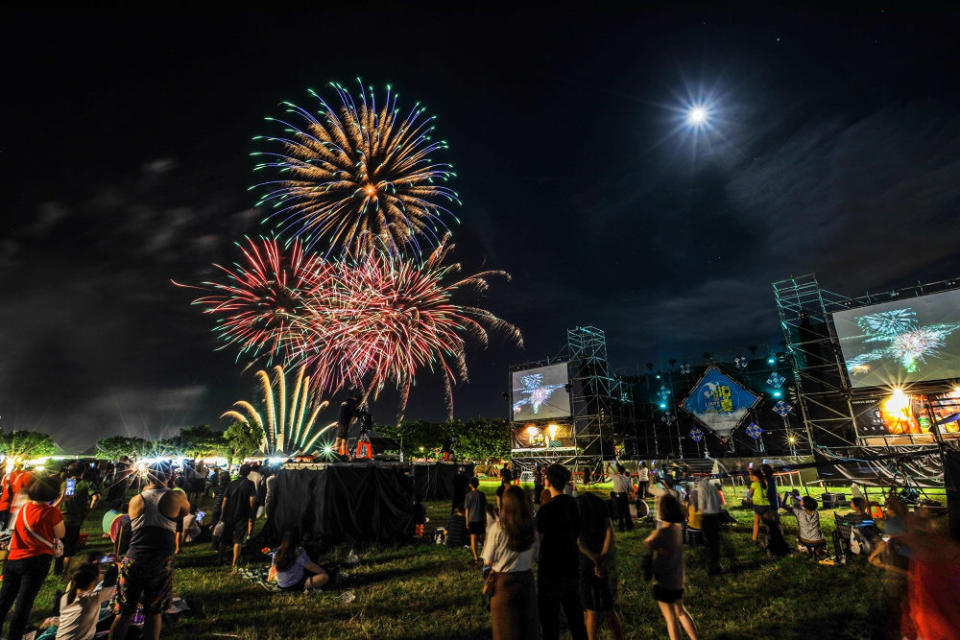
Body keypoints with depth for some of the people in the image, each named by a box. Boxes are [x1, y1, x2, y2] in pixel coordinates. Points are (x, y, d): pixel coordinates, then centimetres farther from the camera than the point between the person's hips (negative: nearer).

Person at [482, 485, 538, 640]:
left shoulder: (497, 528, -19)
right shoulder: (532, 529, -8)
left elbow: (488, 561, -10)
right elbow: (534, 558, 5)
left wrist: (486, 544, 6)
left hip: (503, 583, -3)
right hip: (526, 580, 3)